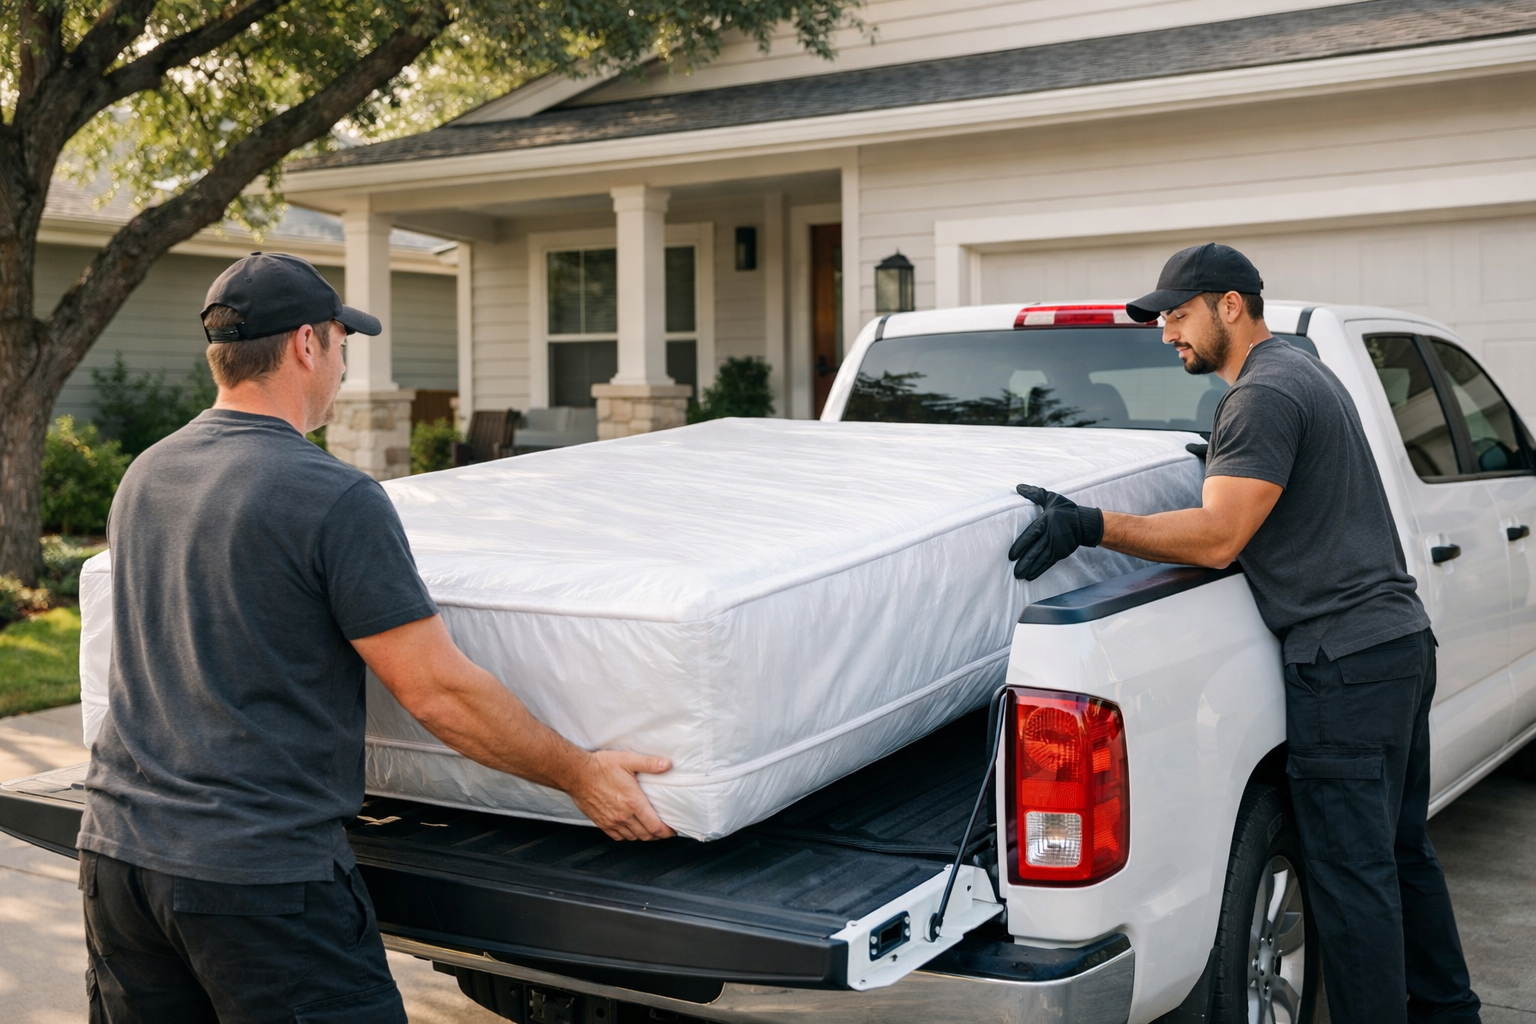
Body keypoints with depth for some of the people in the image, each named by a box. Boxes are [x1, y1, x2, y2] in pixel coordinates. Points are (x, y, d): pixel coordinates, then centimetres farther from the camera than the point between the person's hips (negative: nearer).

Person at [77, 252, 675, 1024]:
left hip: (115, 846, 8)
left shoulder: (142, 478, 9)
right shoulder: (335, 500, -15)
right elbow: (437, 692, -15)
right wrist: (579, 774, -5)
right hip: (257, 871, -8)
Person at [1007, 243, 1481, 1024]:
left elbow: (1217, 540, -23)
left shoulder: (1263, 396, -15)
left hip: (1345, 663, -11)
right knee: (1402, 854, 20)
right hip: (1403, 639, 11)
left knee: (1352, 873, -4)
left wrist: (1089, 526, -29)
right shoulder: (1305, 373, 17)